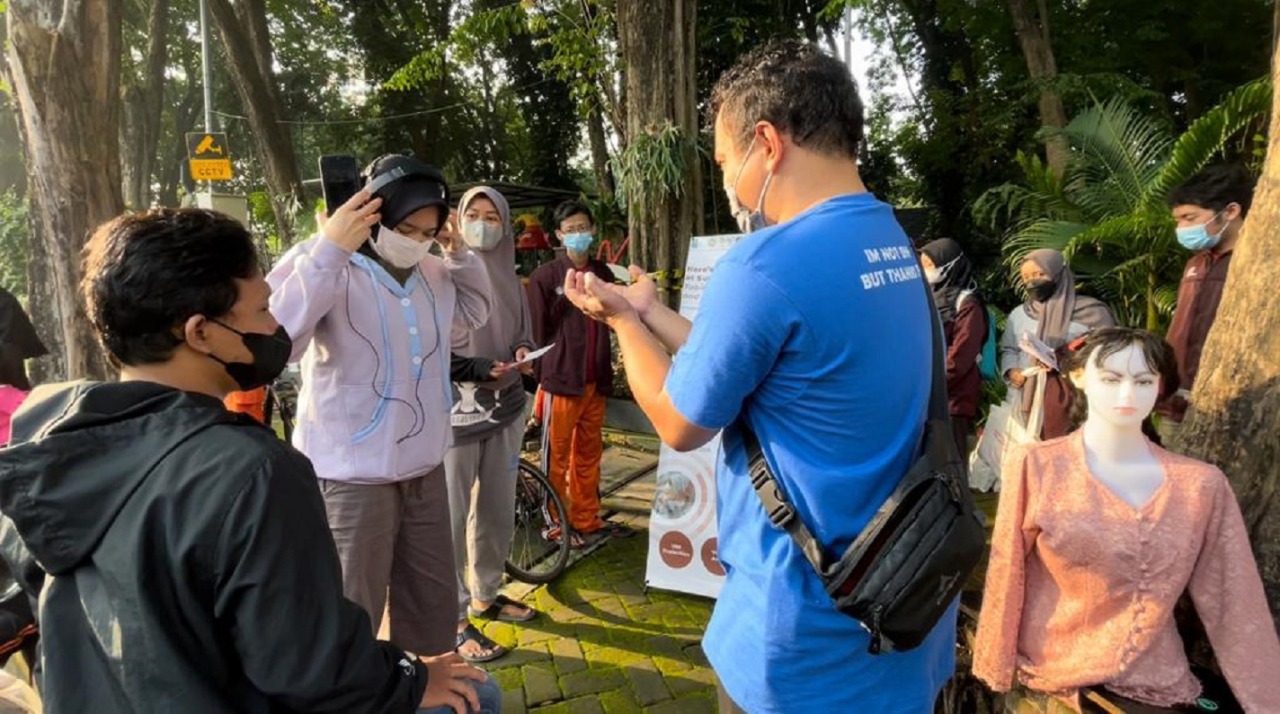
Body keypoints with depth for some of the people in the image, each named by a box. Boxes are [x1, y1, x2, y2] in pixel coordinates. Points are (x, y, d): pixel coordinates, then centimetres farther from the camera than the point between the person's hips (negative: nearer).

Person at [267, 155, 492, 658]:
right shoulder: (324, 265, -16)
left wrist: (460, 253, 6)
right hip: (354, 476, -7)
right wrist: (328, 252, -33)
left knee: (434, 602, 22)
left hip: (425, 468, 7)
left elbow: (475, 312, 23)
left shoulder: (432, 272, 4)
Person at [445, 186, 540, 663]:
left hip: (505, 408, 6)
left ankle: (486, 595, 32)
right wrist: (476, 367, -21)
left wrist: (523, 353, -5)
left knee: (497, 510, 14)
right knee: (451, 517, -1)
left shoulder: (510, 279, 10)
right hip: (456, 410, -6)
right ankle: (454, 621, 11)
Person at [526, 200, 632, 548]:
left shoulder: (603, 273, 9)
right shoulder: (545, 277, -6)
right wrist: (542, 375, -3)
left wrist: (607, 374, 10)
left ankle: (587, 518, 28)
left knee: (589, 454, 15)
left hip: (595, 381, 5)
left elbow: (609, 325, 12)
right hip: (560, 381, -4)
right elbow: (536, 331, -4)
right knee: (556, 457, 5)